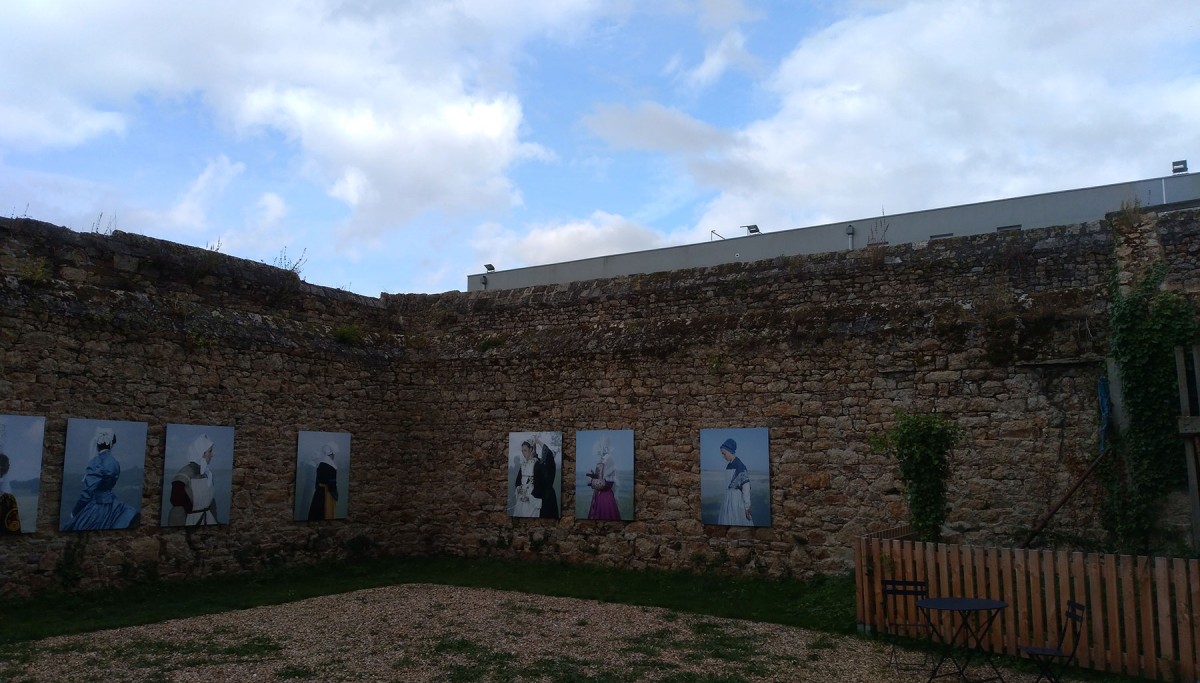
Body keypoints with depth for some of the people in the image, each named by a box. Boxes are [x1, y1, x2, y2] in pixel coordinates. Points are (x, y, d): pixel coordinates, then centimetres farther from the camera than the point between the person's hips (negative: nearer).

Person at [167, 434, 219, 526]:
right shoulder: (183, 477, -18)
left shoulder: (207, 473, 4)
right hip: (187, 522, -7)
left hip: (205, 521, 7)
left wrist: (215, 522, 11)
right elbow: (177, 510, -19)